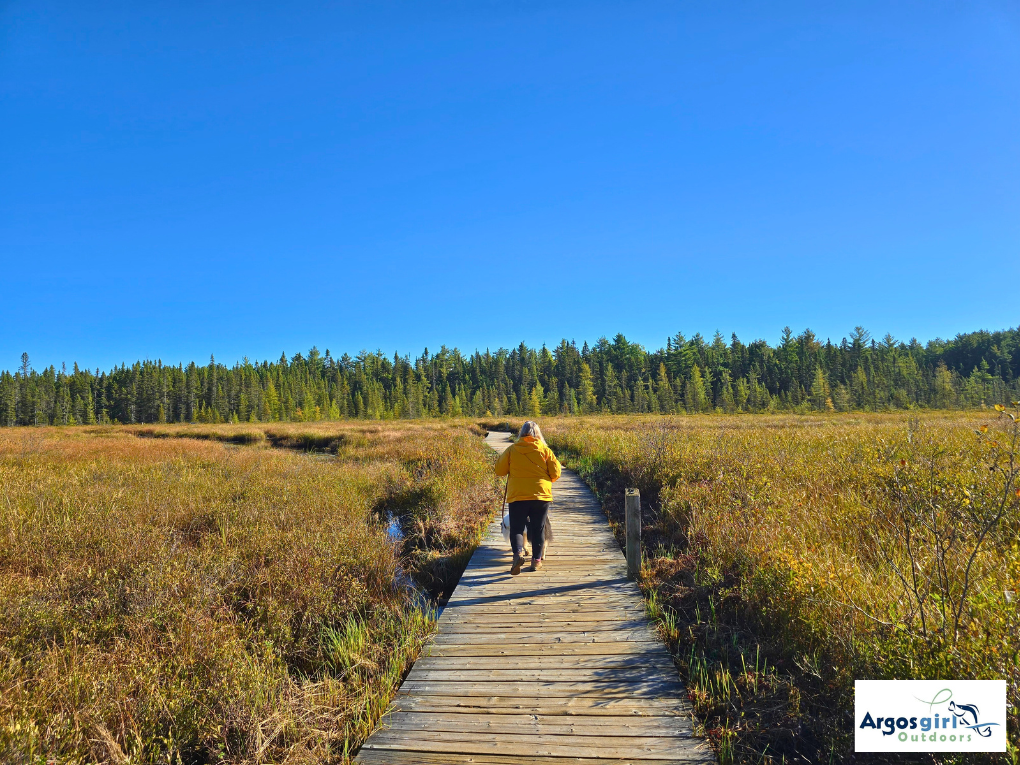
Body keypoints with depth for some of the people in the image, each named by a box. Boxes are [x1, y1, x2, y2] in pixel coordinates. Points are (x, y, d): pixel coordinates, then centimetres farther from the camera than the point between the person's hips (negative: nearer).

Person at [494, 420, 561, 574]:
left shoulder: (512, 450, -1)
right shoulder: (545, 450, -1)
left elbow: (499, 470, 4)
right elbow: (555, 473, 0)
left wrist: (507, 464, 23)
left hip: (517, 496, 0)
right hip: (541, 495, 1)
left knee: (516, 527, 6)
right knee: (538, 529, 13)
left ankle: (518, 553, -17)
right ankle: (536, 560, 17)